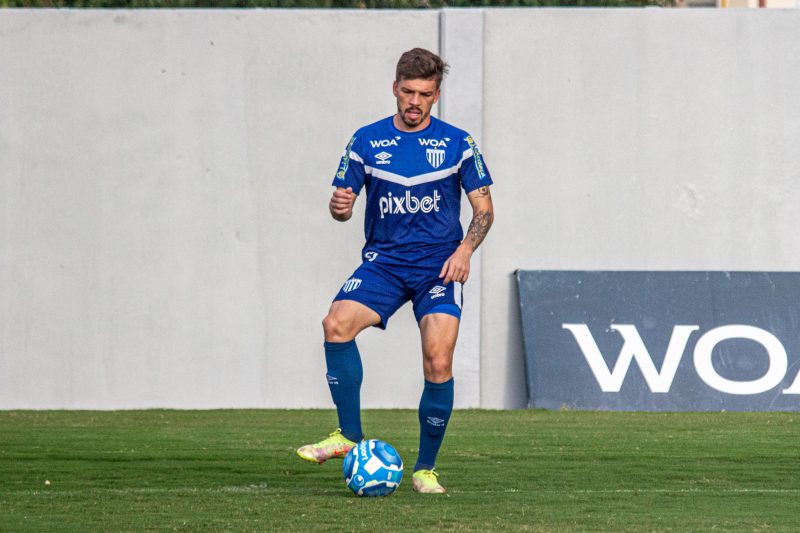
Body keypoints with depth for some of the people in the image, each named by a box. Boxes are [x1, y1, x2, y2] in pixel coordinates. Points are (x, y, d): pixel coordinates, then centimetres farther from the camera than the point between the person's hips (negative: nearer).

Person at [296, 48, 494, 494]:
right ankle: (350, 435, -15)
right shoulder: (367, 141, 6)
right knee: (338, 322, -26)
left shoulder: (457, 144, 3)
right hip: (384, 261, 1)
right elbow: (342, 204, 10)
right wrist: (340, 206, -15)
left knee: (439, 362, -17)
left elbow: (484, 209, 7)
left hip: (439, 264, -1)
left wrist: (465, 249, -11)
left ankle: (426, 468, 0)